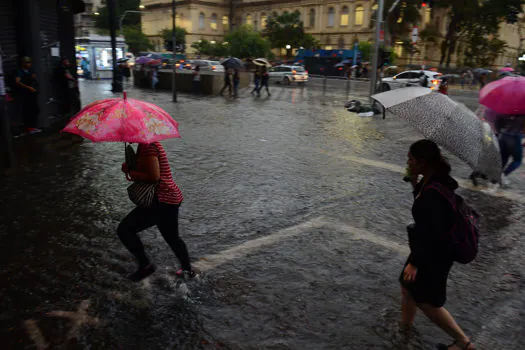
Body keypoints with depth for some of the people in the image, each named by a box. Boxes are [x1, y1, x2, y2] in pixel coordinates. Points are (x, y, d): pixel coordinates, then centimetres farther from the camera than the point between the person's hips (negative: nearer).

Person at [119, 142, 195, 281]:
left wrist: (131, 173, -11)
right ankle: (187, 270, 39)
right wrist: (130, 168, 3)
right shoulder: (151, 144, 15)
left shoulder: (147, 146, -16)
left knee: (124, 229, -7)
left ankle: (145, 265, 2)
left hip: (162, 201, -11)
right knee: (172, 237, 26)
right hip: (173, 198, 11)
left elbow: (154, 176, -23)